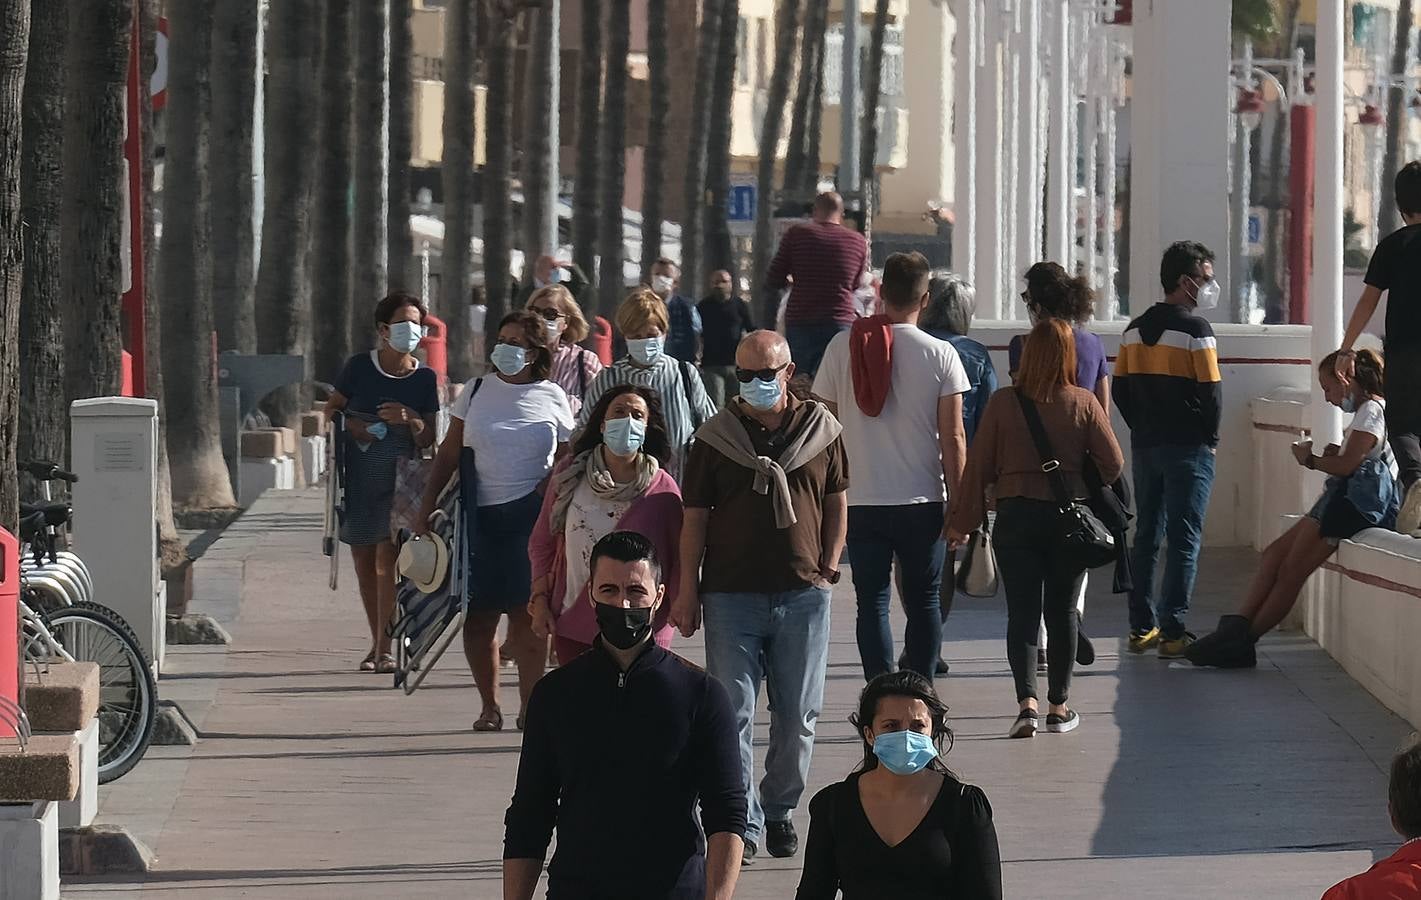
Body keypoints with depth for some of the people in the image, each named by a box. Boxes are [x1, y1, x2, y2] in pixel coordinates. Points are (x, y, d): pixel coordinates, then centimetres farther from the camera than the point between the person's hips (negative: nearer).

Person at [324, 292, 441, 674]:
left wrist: (411, 420, -16)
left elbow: (428, 439, 5)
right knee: (364, 563, 8)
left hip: (398, 477, -2)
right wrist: (349, 426, -9)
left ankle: (385, 648, -14)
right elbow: (331, 409, 11)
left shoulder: (425, 378, 2)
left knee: (387, 558, -14)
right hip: (356, 476, 2)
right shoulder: (359, 367, 1)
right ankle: (377, 643, 20)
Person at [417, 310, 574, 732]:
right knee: (480, 614, 1)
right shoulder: (477, 390, 10)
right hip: (480, 514, 2)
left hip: (530, 514, -2)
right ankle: (489, 705, 11)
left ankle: (529, 704, 0)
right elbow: (449, 453, 12)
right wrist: (427, 506, 6)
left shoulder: (551, 398, 7)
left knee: (528, 611, -6)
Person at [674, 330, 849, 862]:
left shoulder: (820, 430, 5)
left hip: (803, 594, 1)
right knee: (733, 713, -4)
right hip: (730, 595, -1)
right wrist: (687, 591, 0)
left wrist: (828, 568, 4)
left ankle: (780, 811, 23)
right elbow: (695, 517, 3)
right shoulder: (715, 438, 1)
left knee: (798, 715, 7)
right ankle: (743, 824, -1)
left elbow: (836, 502, 14)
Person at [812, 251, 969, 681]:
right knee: (924, 601, 9)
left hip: (860, 500, 1)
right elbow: (953, 437, -6)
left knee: (872, 602, 6)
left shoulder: (843, 347, 0)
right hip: (922, 500, -1)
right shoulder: (940, 354, -6)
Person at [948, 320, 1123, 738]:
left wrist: (962, 522, 6)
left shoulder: (1003, 402, -6)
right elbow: (1113, 464, -4)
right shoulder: (1084, 403, -6)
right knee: (1062, 612, 12)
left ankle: (1027, 700, -14)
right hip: (1069, 517, 0)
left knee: (1022, 612, 2)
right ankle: (1059, 707, 15)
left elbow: (979, 466, -3)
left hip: (1016, 517, 0)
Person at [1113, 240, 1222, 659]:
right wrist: (1210, 438, 1)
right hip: (1188, 448, -6)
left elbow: (1120, 389, 10)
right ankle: (1173, 632, -5)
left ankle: (1141, 627, 16)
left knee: (1146, 537, 13)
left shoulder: (1135, 329, 8)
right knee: (1184, 541, -3)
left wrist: (1144, 430, 14)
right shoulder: (1195, 329, -12)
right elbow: (1212, 392, -14)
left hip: (1145, 447, 6)